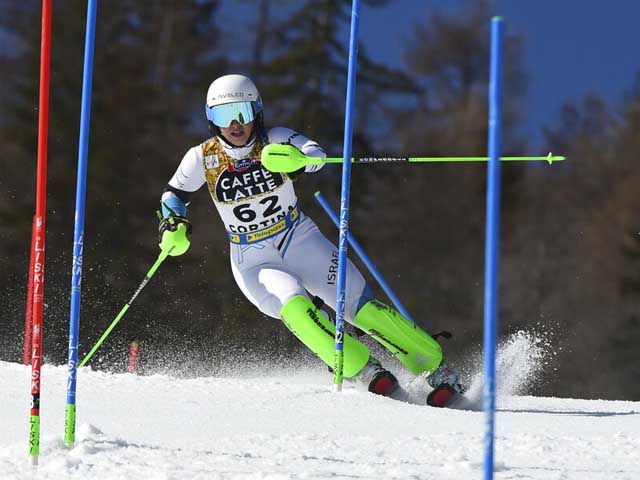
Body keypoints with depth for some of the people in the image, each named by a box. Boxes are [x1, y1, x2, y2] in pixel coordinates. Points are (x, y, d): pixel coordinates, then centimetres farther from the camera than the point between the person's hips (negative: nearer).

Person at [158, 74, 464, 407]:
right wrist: (174, 227, -13)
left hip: (301, 242, 0)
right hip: (255, 263, 0)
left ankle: (438, 371, 0)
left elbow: (314, 154, -32)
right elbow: (174, 196, 9)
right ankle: (367, 372, -24)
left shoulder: (274, 141, -12)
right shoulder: (203, 158, -7)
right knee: (295, 308, -30)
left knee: (364, 309, -10)